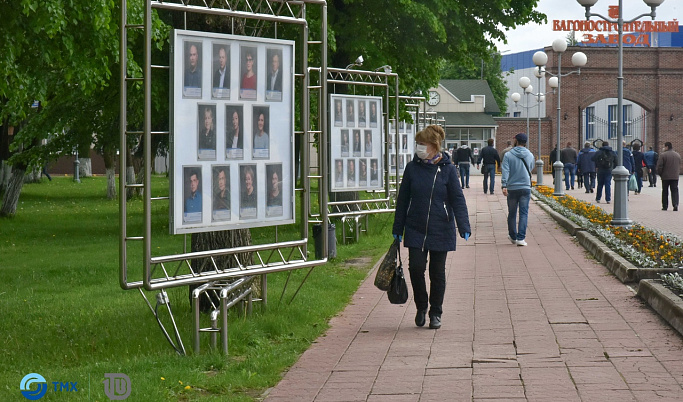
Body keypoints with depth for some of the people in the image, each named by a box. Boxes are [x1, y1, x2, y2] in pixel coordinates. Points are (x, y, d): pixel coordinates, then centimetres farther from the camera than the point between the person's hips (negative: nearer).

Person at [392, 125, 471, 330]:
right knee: (416, 267, -8)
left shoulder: (447, 169, -4)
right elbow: (403, 199, 8)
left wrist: (464, 226, -16)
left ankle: (435, 313, 21)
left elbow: (457, 199, -4)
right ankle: (421, 306, 16)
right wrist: (398, 229, 9)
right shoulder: (412, 168, 1)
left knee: (437, 272, 6)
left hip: (440, 231, -1)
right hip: (416, 230, 1)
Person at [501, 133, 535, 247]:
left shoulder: (508, 155, -5)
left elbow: (505, 171, -14)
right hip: (526, 188, 1)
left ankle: (513, 237, 24)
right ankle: (521, 238, -8)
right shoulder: (530, 155, 4)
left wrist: (504, 186, -20)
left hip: (512, 188, -1)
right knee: (524, 214, 1)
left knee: (512, 213, 12)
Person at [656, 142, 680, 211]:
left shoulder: (663, 155, -10)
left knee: (665, 192, 8)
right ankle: (675, 204, -16)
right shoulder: (677, 155, 8)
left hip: (665, 177, -3)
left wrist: (660, 174, 3)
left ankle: (665, 206, 12)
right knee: (675, 191, 2)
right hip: (675, 177, 3)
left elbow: (659, 166, -11)